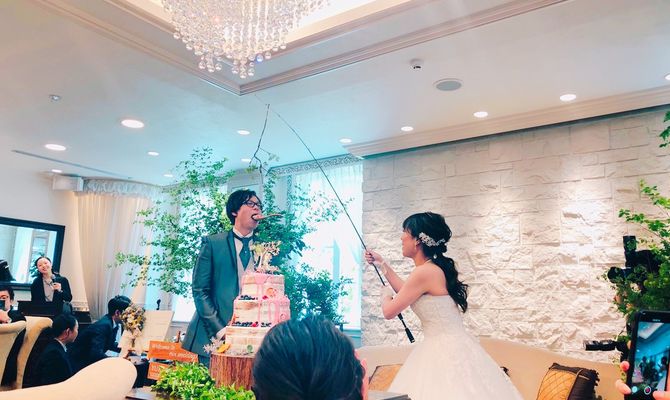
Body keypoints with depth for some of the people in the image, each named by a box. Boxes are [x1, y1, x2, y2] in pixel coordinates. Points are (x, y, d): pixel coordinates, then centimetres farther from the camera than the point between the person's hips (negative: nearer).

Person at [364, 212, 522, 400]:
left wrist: (386, 296, 11)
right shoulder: (434, 268, 8)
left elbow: (389, 311, -12)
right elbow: (408, 294, 27)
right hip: (448, 348, 9)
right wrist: (382, 265, 32)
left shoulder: (424, 272, -20)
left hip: (447, 351, -9)